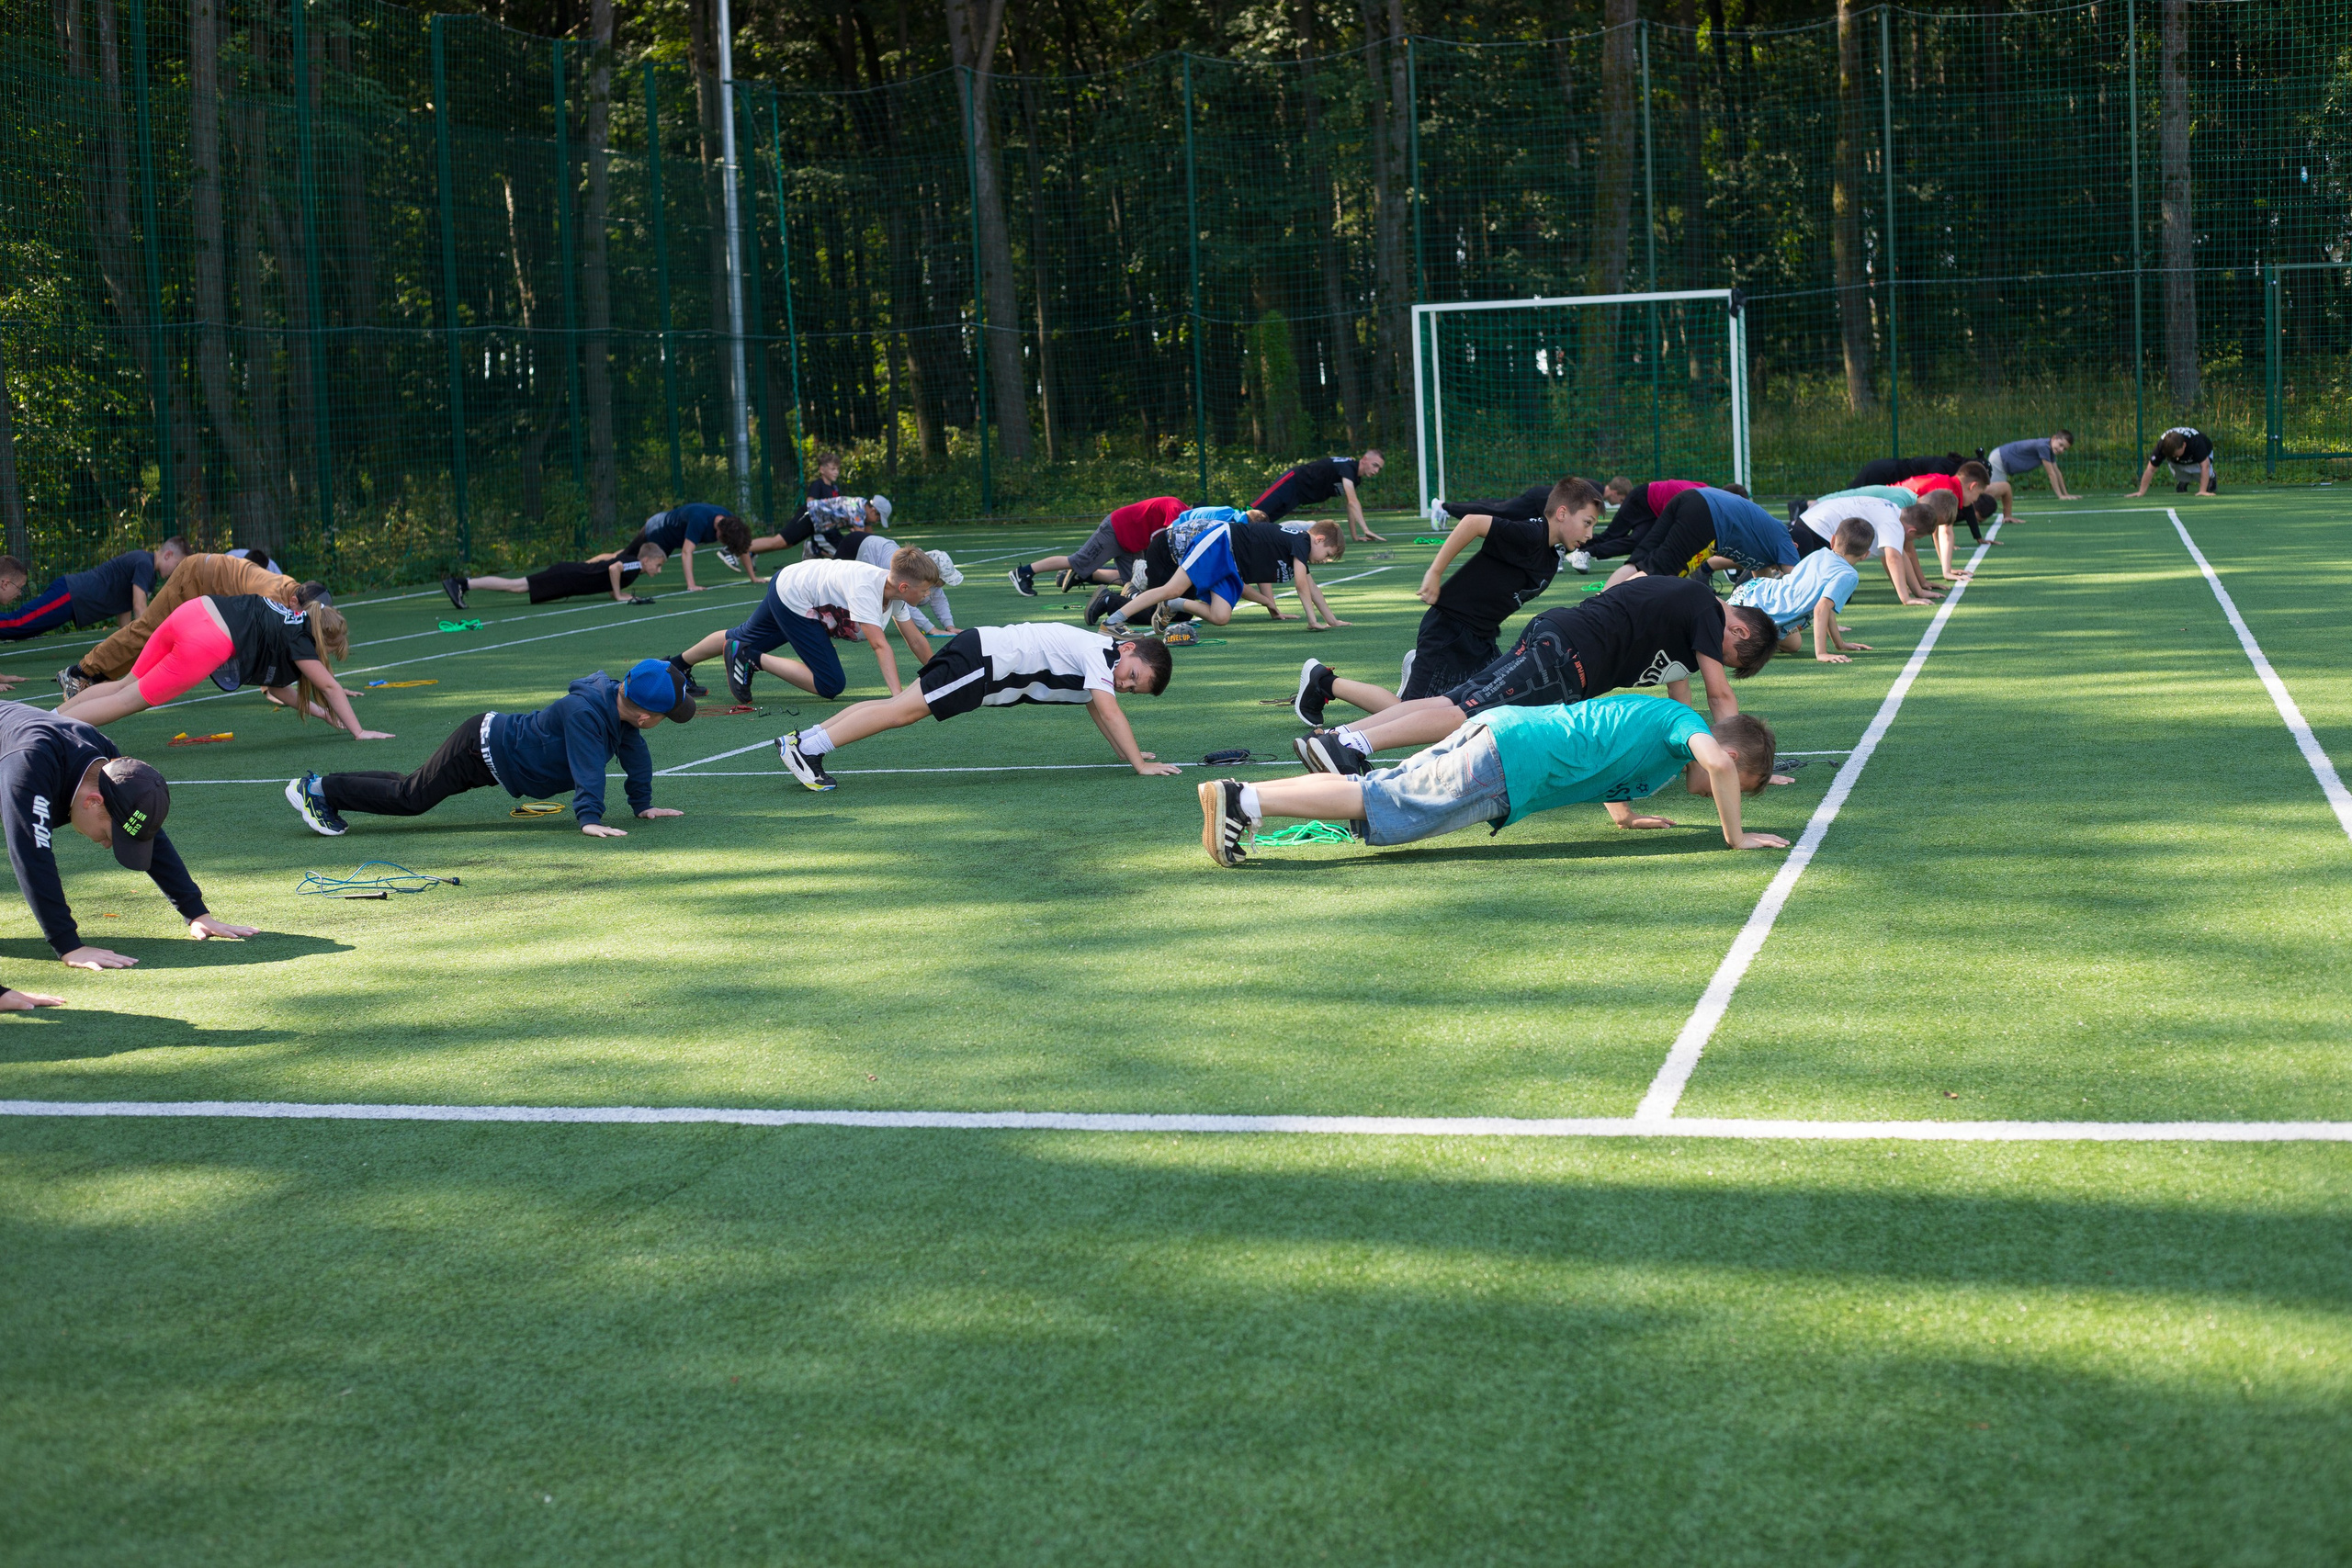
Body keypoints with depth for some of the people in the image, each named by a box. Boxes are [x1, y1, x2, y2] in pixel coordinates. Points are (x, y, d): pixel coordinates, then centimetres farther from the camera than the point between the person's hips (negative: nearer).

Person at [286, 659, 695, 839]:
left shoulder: (621, 703, -6)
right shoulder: (584, 712, -34)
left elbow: (635, 752, 5)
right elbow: (586, 768, -40)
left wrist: (643, 804, 6)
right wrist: (589, 818, -44)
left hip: (495, 742, 9)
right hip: (480, 748, -9)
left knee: (415, 790, 18)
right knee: (411, 797, -4)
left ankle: (324, 787, 28)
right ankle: (318, 790, 8)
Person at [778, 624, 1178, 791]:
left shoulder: (1099, 656, 15)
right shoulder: (1100, 653, -13)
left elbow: (1095, 709, 27)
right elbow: (1108, 711, -21)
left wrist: (1125, 752, 22)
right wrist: (1141, 765, -20)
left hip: (987, 657, 9)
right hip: (982, 660, -9)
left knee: (901, 708, 4)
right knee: (903, 710, -15)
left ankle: (803, 740, 0)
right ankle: (806, 748, -19)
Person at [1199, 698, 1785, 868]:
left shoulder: (1655, 715, 24)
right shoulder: (1685, 721, -2)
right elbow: (1715, 760, -24)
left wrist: (1626, 814, 38)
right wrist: (1735, 835, -14)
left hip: (1502, 730, 9)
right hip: (1510, 761, -9)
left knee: (1376, 792, 4)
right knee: (1381, 805, -14)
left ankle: (1242, 797, -4)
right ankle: (1247, 801, -22)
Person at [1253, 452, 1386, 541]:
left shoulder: (1356, 477, 4)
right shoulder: (1347, 466, -25)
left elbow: (1351, 506, 12)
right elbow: (1353, 502, -35)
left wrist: (1354, 536, 6)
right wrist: (1366, 530, -40)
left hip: (1298, 496, 9)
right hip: (1291, 483, -9)